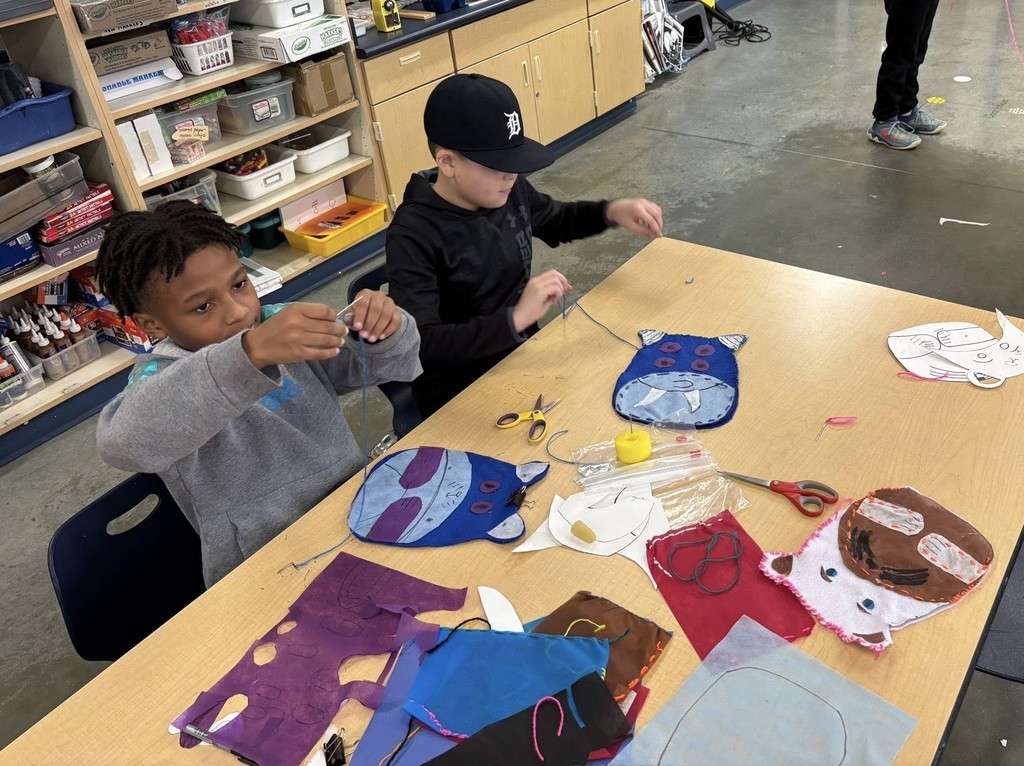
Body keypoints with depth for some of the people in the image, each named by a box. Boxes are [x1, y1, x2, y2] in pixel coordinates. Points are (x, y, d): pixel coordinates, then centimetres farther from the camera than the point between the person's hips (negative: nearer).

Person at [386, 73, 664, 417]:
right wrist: (515, 319, -40)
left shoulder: (507, 191, -3)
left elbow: (557, 220, 19)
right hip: (459, 396, -7)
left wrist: (611, 212, 0)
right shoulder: (413, 238, -24)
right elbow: (420, 346, -32)